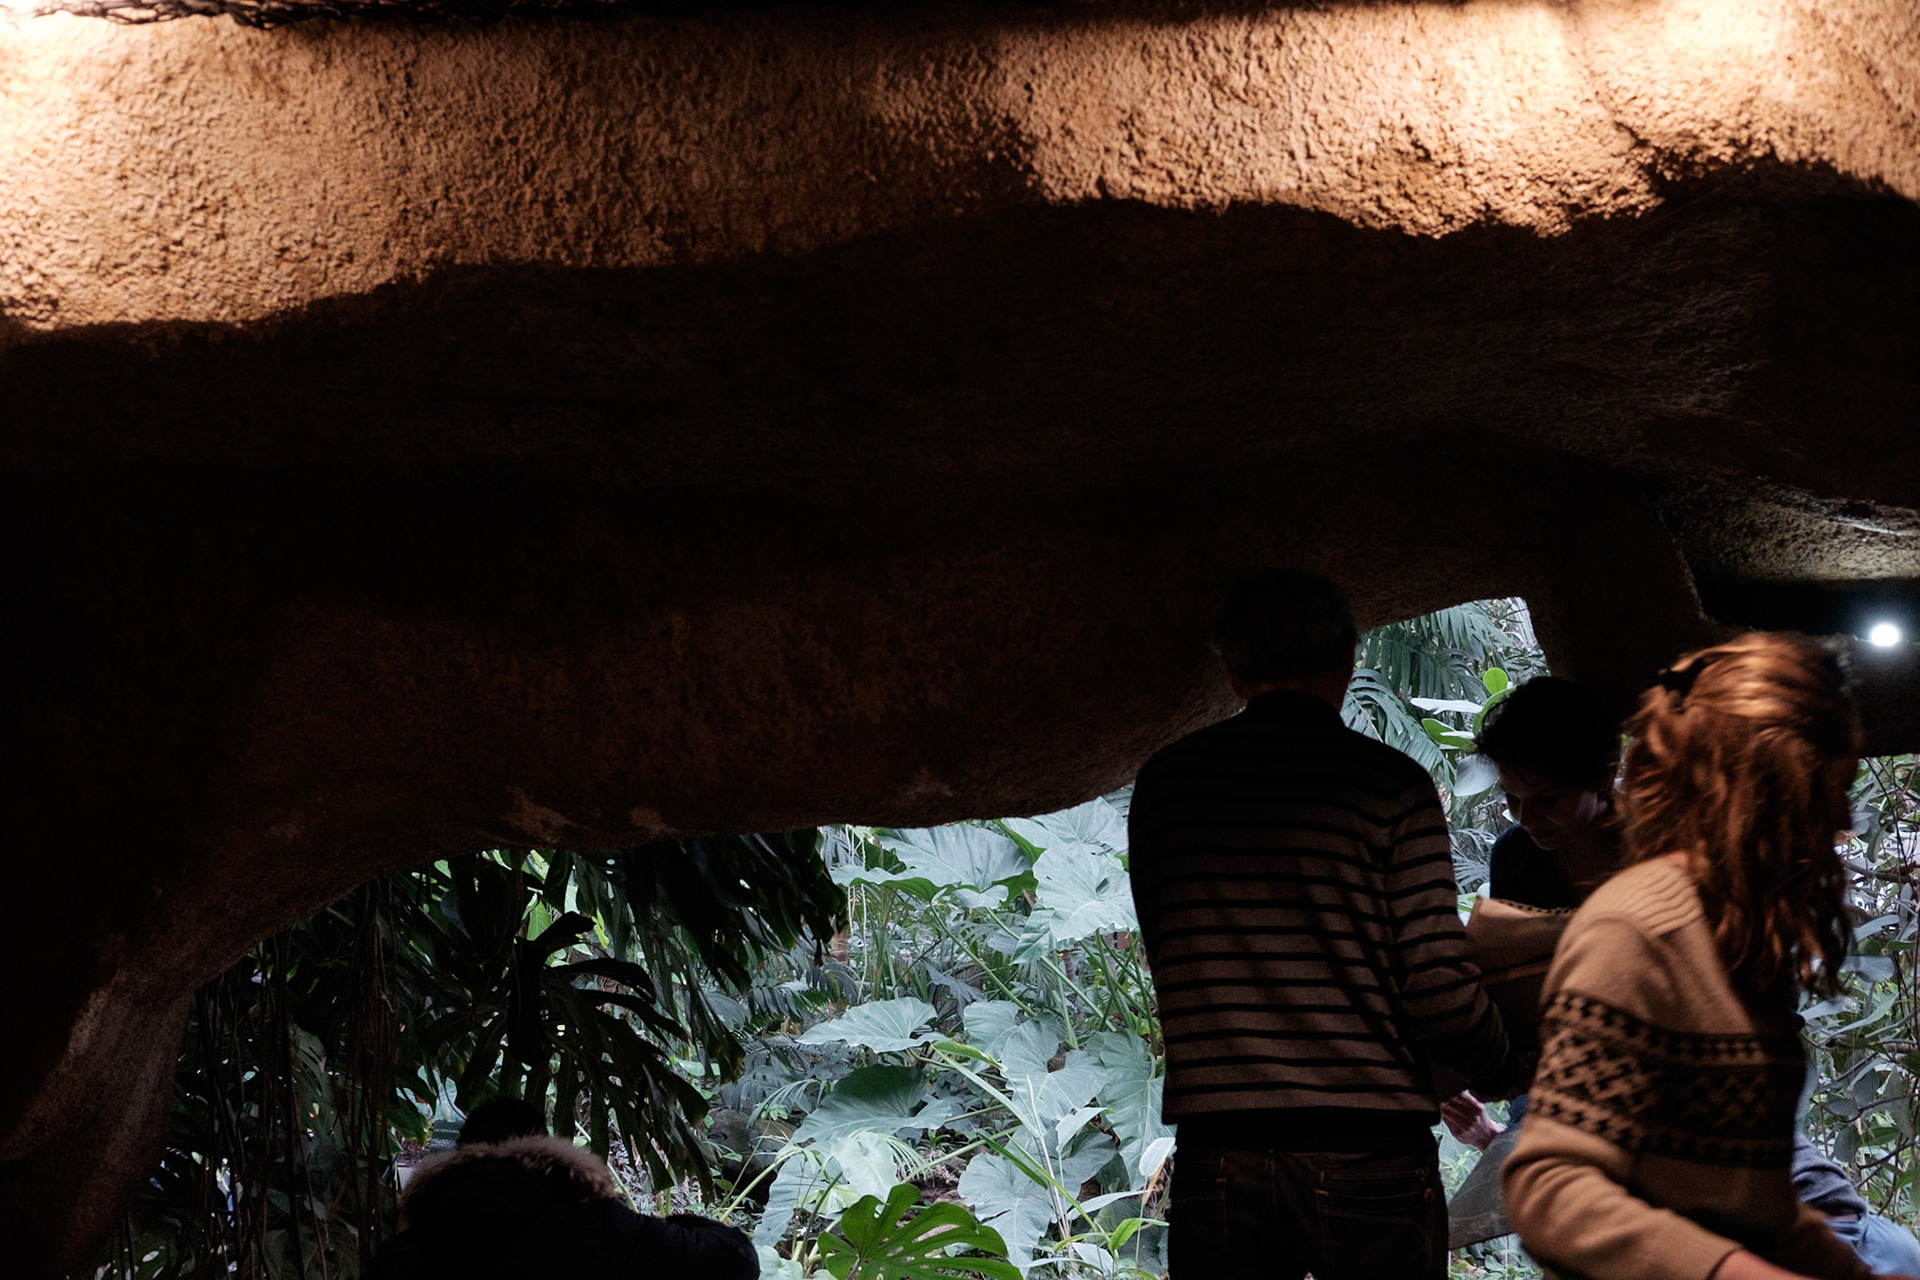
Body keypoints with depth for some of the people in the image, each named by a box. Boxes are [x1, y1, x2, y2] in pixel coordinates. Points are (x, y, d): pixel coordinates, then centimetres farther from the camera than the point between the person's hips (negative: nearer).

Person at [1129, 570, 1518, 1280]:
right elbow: (1440, 993, -8)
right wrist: (1499, 1068, 11)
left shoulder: (1163, 782, 7)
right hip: (1370, 1157, -3)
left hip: (1216, 1164, 3)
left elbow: (1176, 963, 12)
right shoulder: (1388, 782, -4)